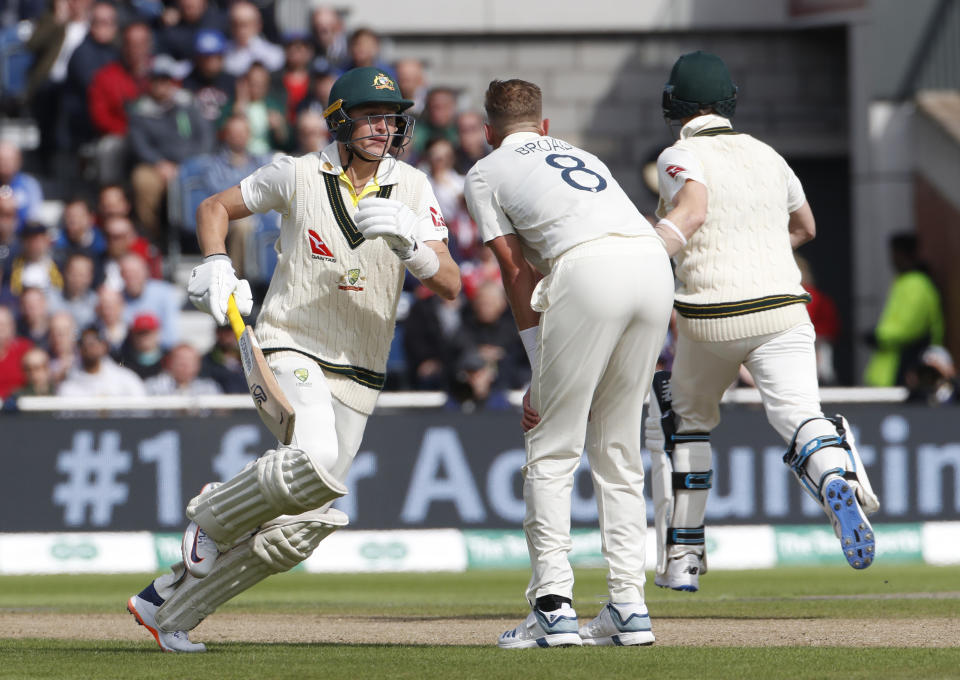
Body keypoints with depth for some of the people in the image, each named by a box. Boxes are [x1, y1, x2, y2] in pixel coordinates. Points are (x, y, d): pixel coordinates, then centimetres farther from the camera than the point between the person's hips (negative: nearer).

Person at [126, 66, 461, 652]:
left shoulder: (412, 189, 0)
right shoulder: (298, 176, -5)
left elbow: (450, 284, -8)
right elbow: (215, 208, 10)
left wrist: (408, 241, -27)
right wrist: (215, 268, -9)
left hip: (358, 377, 4)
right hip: (291, 353, -4)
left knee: (296, 533, 1)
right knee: (317, 461, -34)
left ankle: (166, 604, 18)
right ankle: (213, 516, -6)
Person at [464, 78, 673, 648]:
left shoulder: (487, 173, 21)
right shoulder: (579, 155, 37)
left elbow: (518, 271, 13)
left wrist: (540, 373, 12)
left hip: (589, 266, -5)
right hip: (655, 264, 5)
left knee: (552, 450, 3)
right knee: (618, 448, 14)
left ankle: (554, 605, -6)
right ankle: (629, 606, 10)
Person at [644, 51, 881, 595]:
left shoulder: (681, 157, 0)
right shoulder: (766, 155, 17)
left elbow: (692, 209, -23)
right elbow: (805, 227, 32)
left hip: (711, 318, -3)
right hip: (784, 307, 3)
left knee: (682, 421, 21)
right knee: (799, 414, -15)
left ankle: (681, 559, 21)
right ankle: (840, 482, -50)